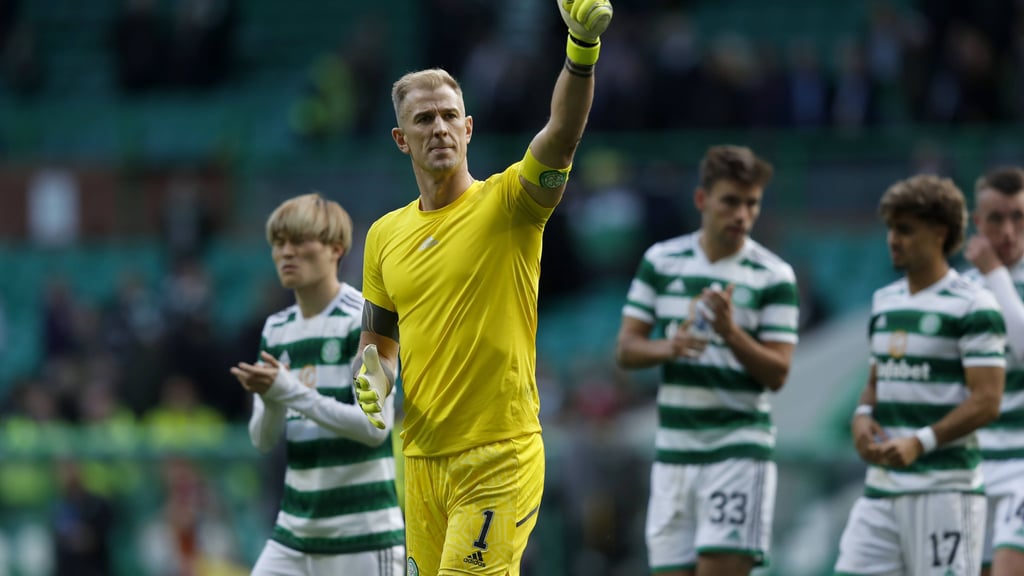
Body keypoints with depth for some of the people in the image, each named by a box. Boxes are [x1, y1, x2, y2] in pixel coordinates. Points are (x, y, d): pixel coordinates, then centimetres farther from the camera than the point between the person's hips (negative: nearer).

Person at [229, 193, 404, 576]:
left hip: (363, 534, -7)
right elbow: (263, 440, 9)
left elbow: (376, 426, -17)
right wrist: (270, 400, -14)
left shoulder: (365, 320, -9)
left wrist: (291, 391, -23)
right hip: (294, 531, 7)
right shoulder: (276, 329, 12)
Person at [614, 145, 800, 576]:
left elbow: (777, 374, -6)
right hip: (674, 450, 4)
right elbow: (626, 349, 6)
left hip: (739, 449, -4)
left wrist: (730, 332, -23)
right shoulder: (661, 261, 7)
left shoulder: (774, 277, -3)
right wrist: (669, 348, -15)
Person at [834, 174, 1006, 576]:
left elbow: (986, 401, -14)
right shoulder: (885, 301, 16)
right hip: (881, 485, 7)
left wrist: (921, 442, -24)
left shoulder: (973, 306, -9)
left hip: (945, 486, -7)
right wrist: (862, 416, 2)